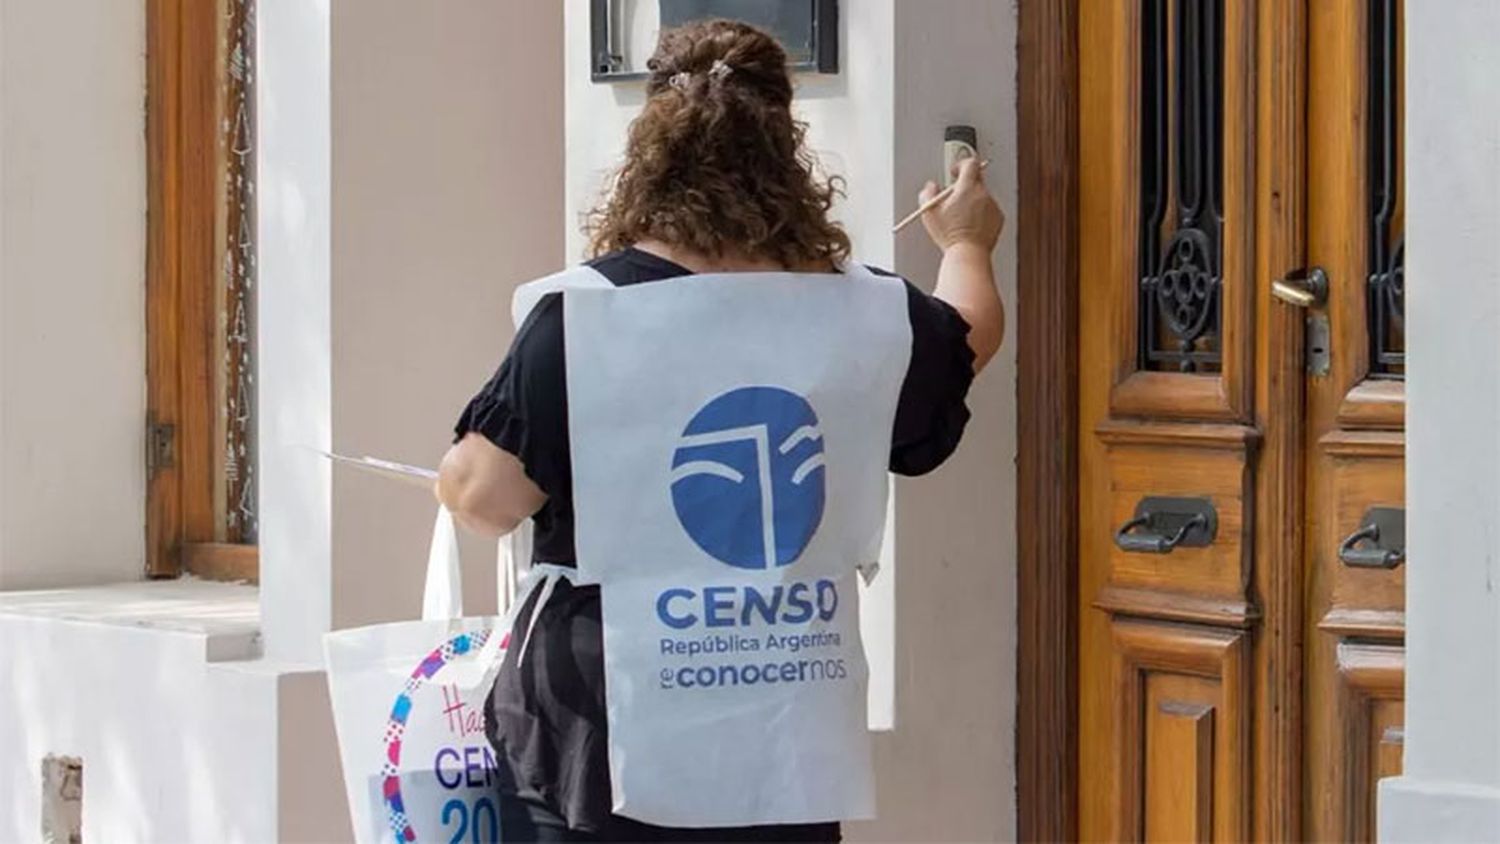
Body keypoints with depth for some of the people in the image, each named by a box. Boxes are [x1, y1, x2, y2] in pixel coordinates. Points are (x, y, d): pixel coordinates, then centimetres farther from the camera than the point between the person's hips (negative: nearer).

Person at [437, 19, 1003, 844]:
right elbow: (969, 342, 22)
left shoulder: (585, 313, -13)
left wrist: (456, 466, 11)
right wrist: (965, 244, 44)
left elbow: (483, 499, -14)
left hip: (598, 727, -3)